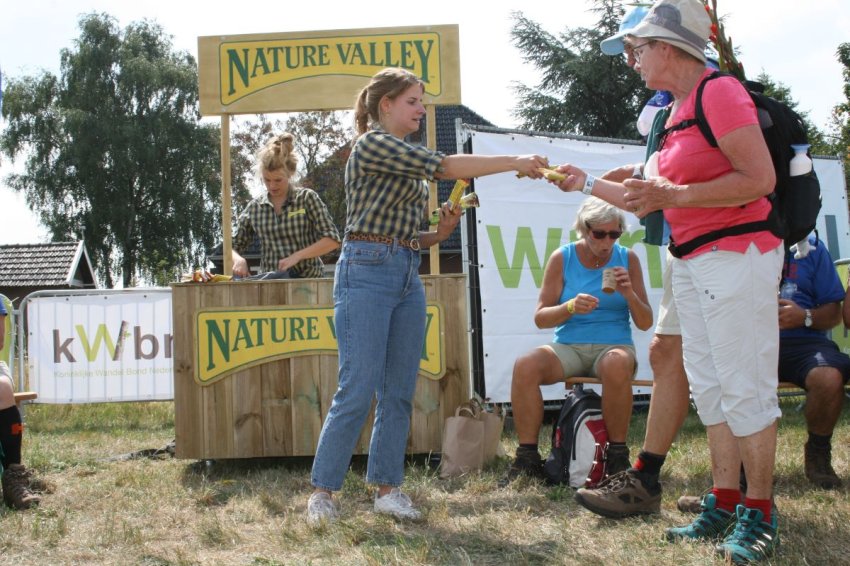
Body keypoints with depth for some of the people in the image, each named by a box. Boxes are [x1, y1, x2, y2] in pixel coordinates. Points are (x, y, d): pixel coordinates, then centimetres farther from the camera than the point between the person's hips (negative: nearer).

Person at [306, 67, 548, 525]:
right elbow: (445, 166, -14)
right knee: (357, 391, -9)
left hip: (407, 276, 9)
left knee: (400, 393, 6)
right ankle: (322, 492, 1)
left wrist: (440, 233, 0)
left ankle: (387, 488, 14)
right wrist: (515, 162, -12)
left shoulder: (408, 161, 21)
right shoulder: (372, 145, -5)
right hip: (367, 272, -8)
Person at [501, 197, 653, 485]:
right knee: (525, 366, -29)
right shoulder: (562, 258, 3)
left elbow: (645, 323, 5)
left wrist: (629, 295, -15)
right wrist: (571, 307, -19)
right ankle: (527, 458, -21)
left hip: (614, 345, -1)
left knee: (617, 365, -38)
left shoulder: (627, 258, 5)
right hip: (568, 346, 1)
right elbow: (540, 317, 0)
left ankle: (617, 455, -23)